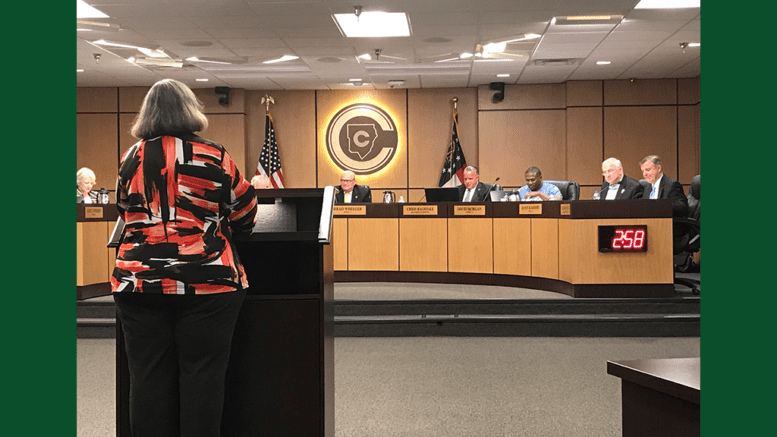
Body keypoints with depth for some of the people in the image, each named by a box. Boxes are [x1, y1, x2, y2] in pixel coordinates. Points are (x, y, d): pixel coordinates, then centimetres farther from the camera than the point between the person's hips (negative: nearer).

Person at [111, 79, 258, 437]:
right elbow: (245, 215, 6)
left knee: (148, 376, 8)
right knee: (202, 374, 4)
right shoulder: (213, 157, -2)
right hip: (206, 284, -3)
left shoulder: (131, 158, 7)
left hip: (139, 283, 3)